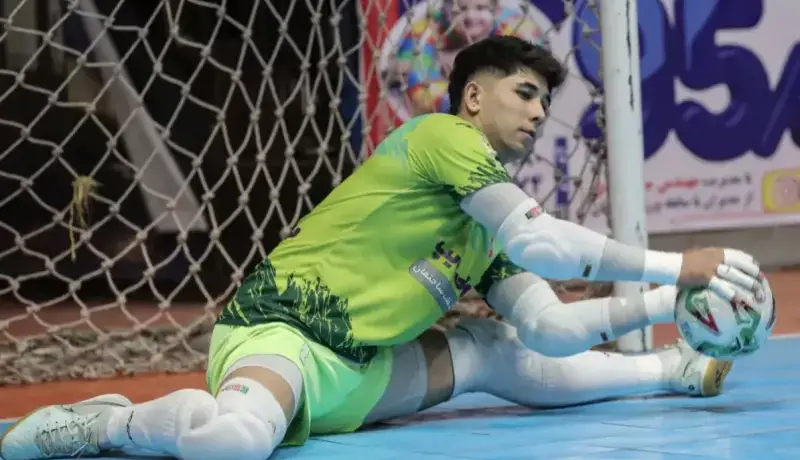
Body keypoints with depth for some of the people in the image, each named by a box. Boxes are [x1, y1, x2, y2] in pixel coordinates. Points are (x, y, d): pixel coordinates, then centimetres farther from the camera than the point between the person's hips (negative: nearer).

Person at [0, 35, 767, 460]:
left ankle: (668, 373, 36)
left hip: (357, 373, 9)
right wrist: (674, 265, -8)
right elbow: (541, 243, -13)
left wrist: (658, 305, 6)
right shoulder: (440, 136, -6)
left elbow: (550, 328, 12)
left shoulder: (491, 234, 18)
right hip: (278, 330, -9)